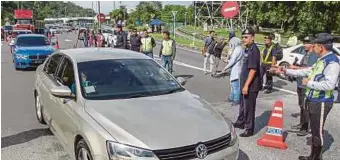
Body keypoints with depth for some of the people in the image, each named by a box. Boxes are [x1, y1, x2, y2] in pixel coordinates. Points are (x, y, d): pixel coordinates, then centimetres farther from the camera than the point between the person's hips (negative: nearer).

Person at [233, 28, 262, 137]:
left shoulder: (253, 50, -19)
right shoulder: (248, 49, 10)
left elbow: (253, 69, -24)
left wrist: (246, 85, -25)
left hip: (251, 86, -9)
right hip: (245, 84, 9)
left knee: (249, 107, 1)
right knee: (243, 105, 22)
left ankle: (249, 129, 13)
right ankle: (241, 122, 39)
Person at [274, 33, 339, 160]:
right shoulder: (321, 60, 11)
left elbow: (329, 84, -29)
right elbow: (307, 71, 20)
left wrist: (309, 83, -19)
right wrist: (286, 71, 20)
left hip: (321, 102, -10)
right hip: (313, 100, 10)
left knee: (318, 131, 2)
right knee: (314, 129, 18)